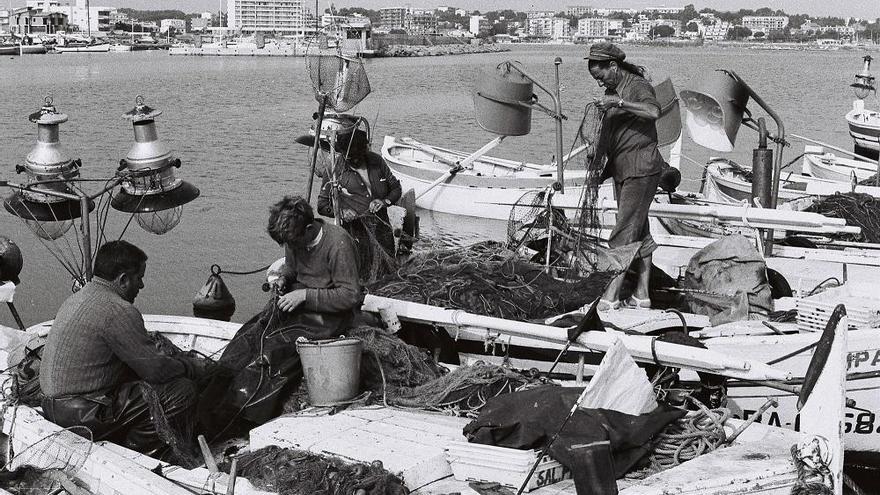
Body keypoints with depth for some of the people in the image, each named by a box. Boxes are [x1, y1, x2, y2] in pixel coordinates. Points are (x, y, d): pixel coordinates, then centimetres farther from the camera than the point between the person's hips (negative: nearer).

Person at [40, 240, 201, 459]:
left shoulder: (78, 298, 13)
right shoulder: (117, 310, -19)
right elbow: (156, 370, -17)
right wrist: (188, 366, 3)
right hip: (82, 415, -10)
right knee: (182, 390, -9)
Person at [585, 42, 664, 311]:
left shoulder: (638, 85, -11)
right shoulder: (611, 90, 14)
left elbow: (654, 111, -32)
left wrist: (618, 102, -31)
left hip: (641, 169, -9)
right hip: (621, 169, 9)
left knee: (625, 231, -9)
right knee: (639, 231, 11)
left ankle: (611, 296, -7)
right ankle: (642, 294, 15)